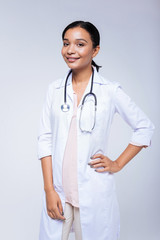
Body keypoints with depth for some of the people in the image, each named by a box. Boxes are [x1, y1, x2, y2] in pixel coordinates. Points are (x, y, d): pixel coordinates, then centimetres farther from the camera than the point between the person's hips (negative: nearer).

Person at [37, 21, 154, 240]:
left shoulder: (110, 90, -4)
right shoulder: (55, 89, 4)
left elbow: (145, 127, 4)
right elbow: (45, 139, 1)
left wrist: (118, 164, 0)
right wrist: (49, 190, -5)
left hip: (94, 191, -2)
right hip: (58, 191, 2)